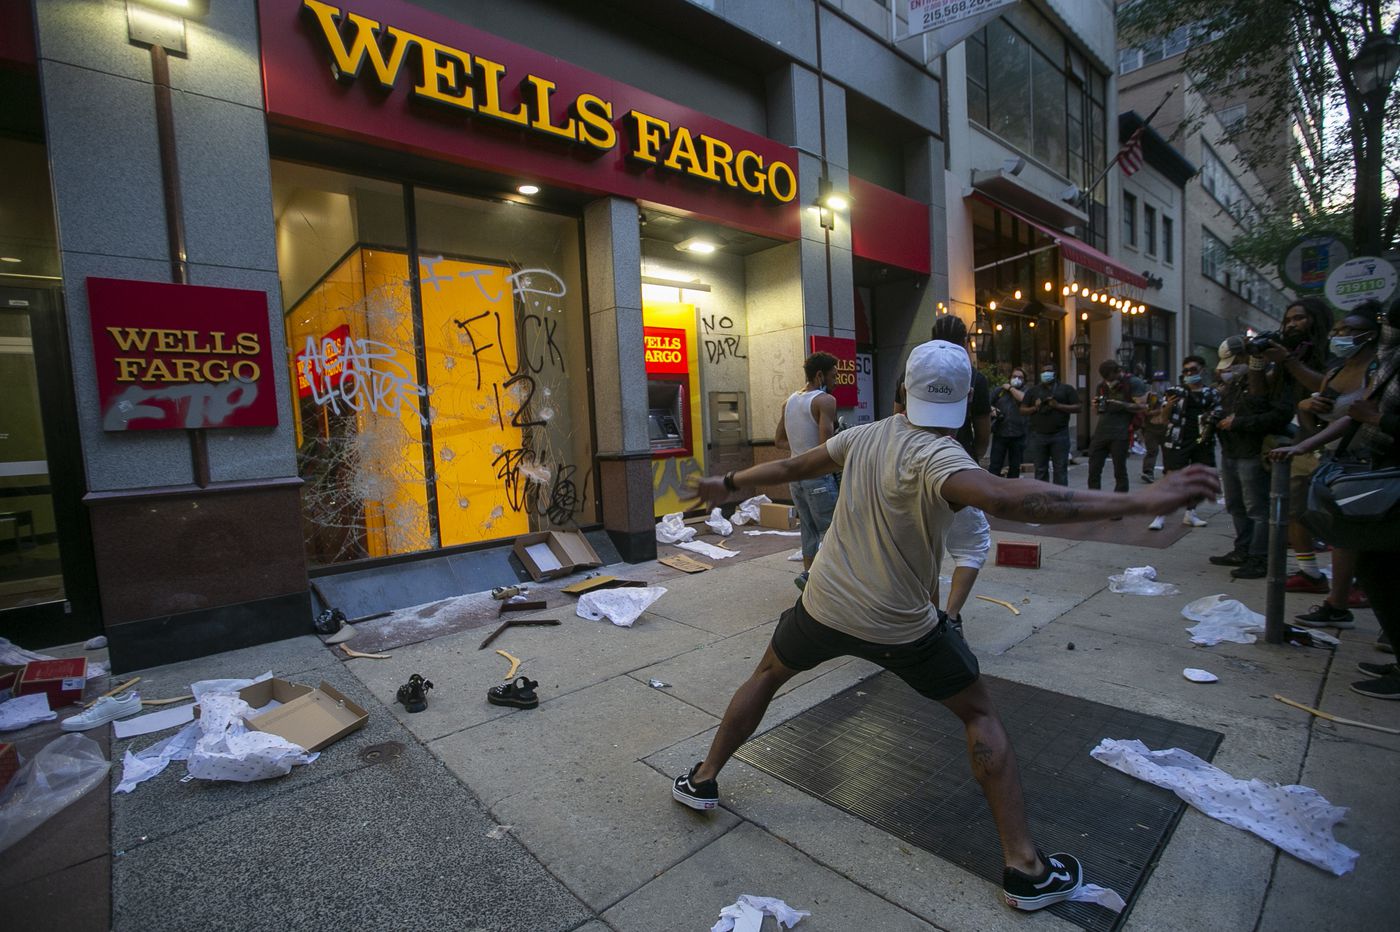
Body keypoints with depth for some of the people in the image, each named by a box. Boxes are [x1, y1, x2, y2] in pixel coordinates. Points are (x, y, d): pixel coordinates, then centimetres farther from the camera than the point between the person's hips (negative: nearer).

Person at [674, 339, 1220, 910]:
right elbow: (1005, 498, -41)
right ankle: (1024, 867, 19)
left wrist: (726, 485, 22)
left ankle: (703, 780, 38)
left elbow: (791, 466, 8)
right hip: (899, 627, -4)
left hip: (823, 605, 4)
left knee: (767, 675, 28)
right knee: (980, 716, 18)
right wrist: (1138, 501, -41)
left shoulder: (865, 436, -4)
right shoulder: (936, 455, -21)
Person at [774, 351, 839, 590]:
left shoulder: (789, 401, 11)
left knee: (809, 529, 16)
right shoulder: (825, 400, -13)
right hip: (818, 475, -8)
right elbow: (826, 445, -21)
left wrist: (801, 447, 11)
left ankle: (808, 573, 20)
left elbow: (779, 441, 14)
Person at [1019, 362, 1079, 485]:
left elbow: (1077, 407, 1)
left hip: (1060, 435, -1)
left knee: (1061, 468, -1)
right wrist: (1035, 408, -8)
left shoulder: (1066, 389, 9)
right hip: (1038, 436, 2)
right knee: (1040, 470, 5)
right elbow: (1022, 410, 11)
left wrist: (1058, 406, -12)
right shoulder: (1033, 390, 14)